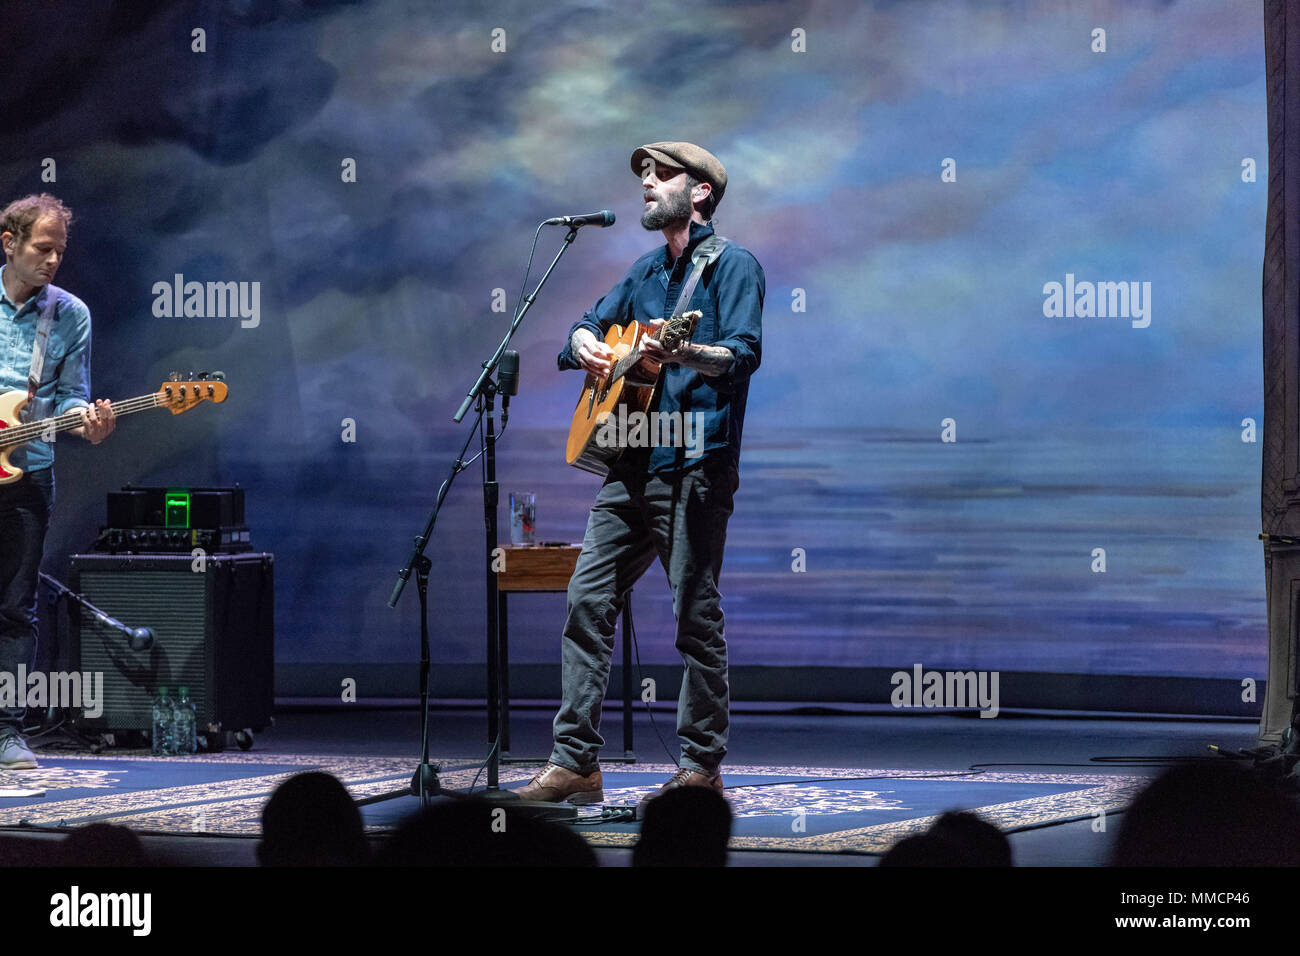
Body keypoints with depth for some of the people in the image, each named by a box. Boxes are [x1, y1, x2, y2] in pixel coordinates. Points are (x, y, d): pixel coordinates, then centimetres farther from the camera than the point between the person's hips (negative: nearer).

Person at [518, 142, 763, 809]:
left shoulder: (732, 266, -3)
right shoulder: (646, 270, 20)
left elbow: (745, 352, -17)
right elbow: (588, 328, 26)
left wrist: (679, 354, -35)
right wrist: (585, 345, 2)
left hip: (694, 467, -8)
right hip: (631, 465, 8)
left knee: (696, 615, -5)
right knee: (588, 602, 2)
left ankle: (702, 767, 2)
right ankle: (575, 764, 4)